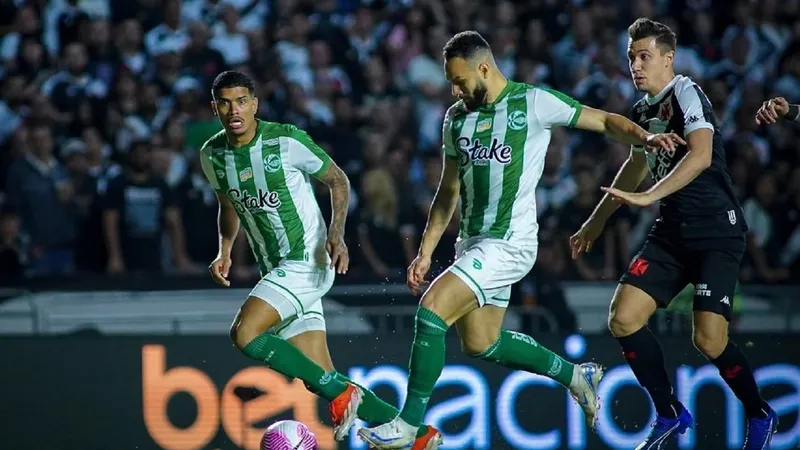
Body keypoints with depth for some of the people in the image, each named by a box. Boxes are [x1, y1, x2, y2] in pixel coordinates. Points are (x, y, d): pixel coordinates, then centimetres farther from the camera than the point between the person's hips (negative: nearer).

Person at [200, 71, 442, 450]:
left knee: (244, 334, -24)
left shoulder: (286, 140, -15)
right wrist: (225, 251, 4)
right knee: (321, 380, 4)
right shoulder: (212, 156, 2)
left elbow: (337, 180, -1)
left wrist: (336, 234, -15)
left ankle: (341, 395, -10)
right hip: (274, 271, 7)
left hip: (307, 262, -7)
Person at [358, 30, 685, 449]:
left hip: (509, 242, -8)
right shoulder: (457, 117, 10)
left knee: (431, 309, -20)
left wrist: (644, 136, -22)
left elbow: (605, 121, -3)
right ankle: (575, 374, 34)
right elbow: (449, 190, 17)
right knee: (481, 344, 15)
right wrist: (425, 252, 12)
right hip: (473, 242, 8)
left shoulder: (533, 103, -9)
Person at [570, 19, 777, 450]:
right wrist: (597, 220, 36)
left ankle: (760, 415, 11)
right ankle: (670, 414, 10)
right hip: (672, 232, 8)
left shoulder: (686, 93, -13)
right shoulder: (642, 110, 12)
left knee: (708, 339, -15)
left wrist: (647, 197, -35)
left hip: (717, 230, -8)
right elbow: (637, 165, 31)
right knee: (623, 319, -6)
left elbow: (701, 154, -30)